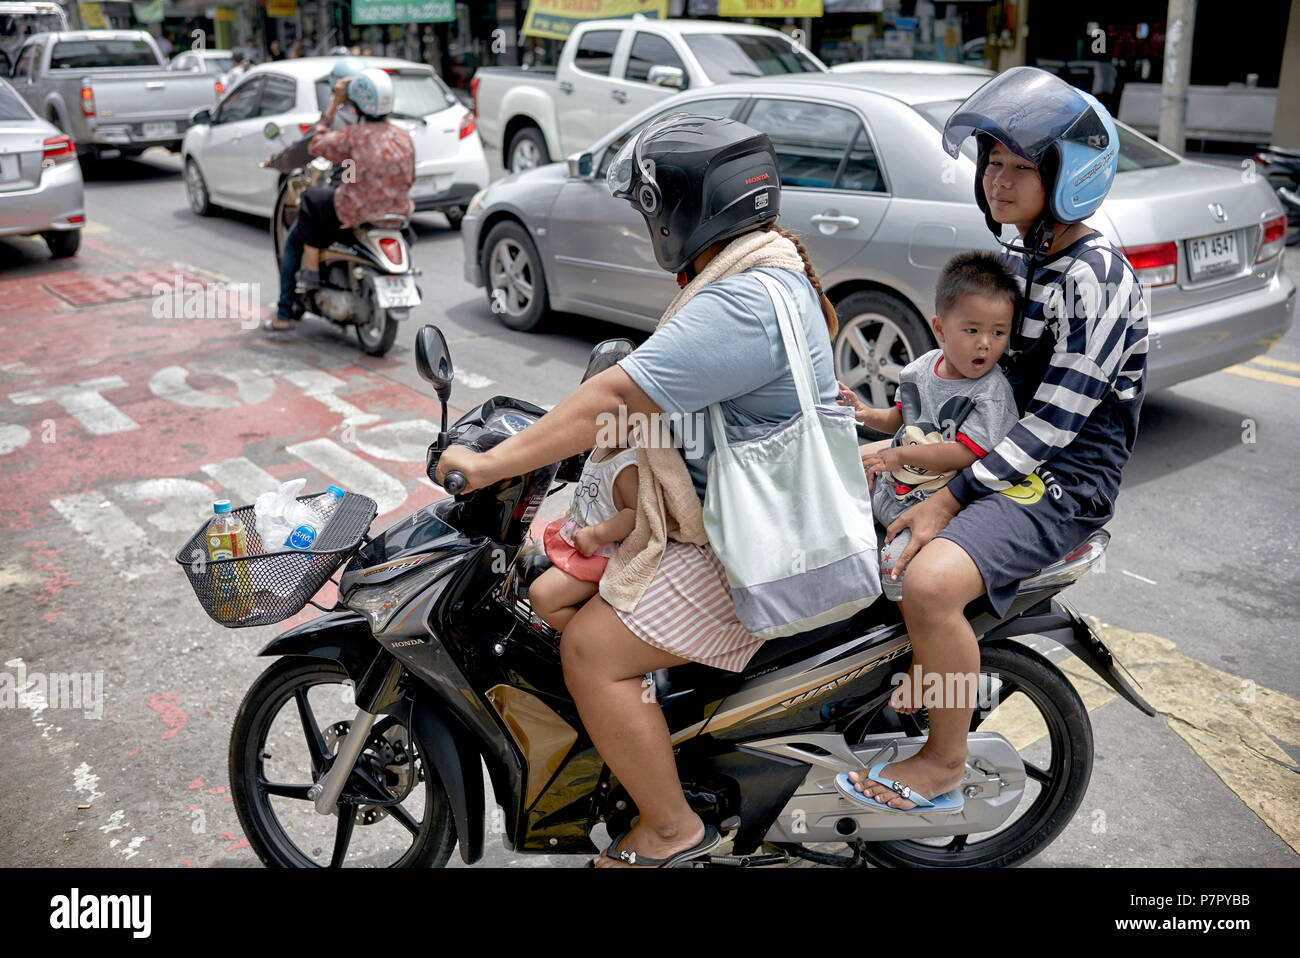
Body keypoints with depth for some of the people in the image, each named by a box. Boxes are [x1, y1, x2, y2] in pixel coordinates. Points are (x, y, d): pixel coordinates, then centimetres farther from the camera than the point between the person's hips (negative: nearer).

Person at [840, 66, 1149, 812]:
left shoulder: (1097, 281, -19)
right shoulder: (1017, 259, 9)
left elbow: (1052, 425, -23)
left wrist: (951, 499, -24)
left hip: (1061, 485, -10)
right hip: (994, 454, 10)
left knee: (931, 581, -32)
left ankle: (946, 759, -7)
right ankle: (913, 674, 27)